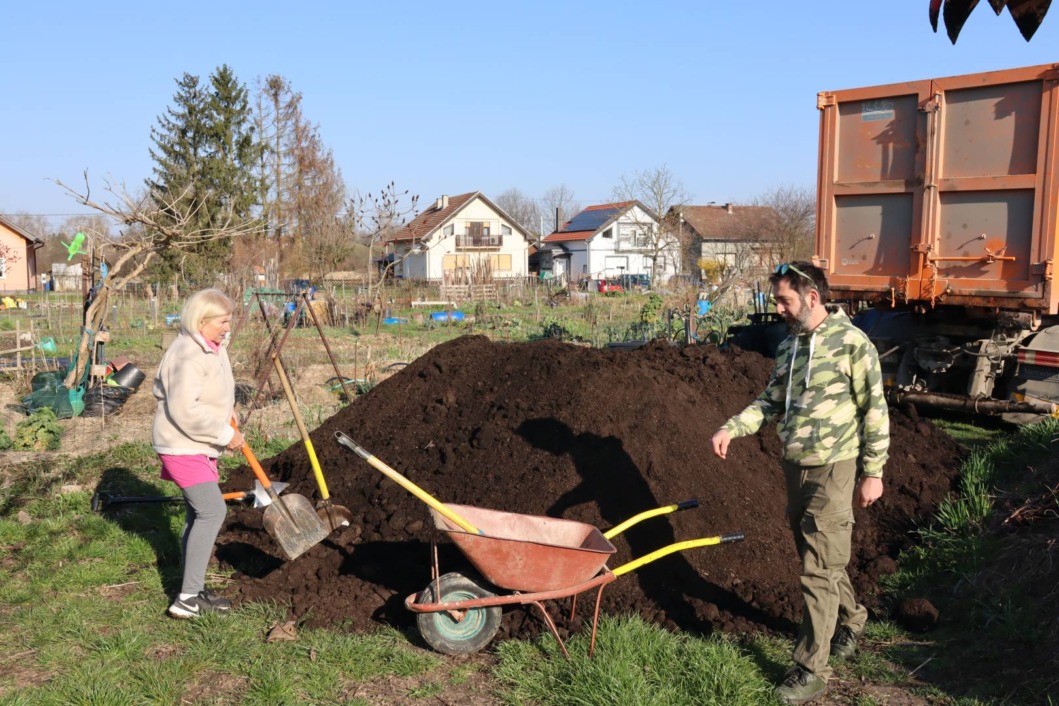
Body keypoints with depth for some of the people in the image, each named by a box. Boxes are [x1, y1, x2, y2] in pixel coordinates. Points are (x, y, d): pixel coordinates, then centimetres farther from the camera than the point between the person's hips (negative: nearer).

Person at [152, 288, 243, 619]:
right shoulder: (189, 355, -22)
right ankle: (188, 598, -13)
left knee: (199, 515, 14)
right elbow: (185, 411, -29)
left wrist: (226, 410, 13)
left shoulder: (213, 349, 10)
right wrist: (224, 434, -23)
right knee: (212, 510, -17)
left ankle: (193, 591, 24)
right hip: (182, 447, -11)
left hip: (200, 446, 11)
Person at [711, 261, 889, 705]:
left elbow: (874, 411, -10)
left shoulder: (852, 343, -12)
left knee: (819, 569, -4)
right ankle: (851, 619, 46)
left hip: (834, 470, -7)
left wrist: (872, 472, -10)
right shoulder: (788, 346, 8)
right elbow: (771, 402, 11)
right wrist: (731, 429, -5)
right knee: (818, 559, 20)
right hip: (795, 468, 7)